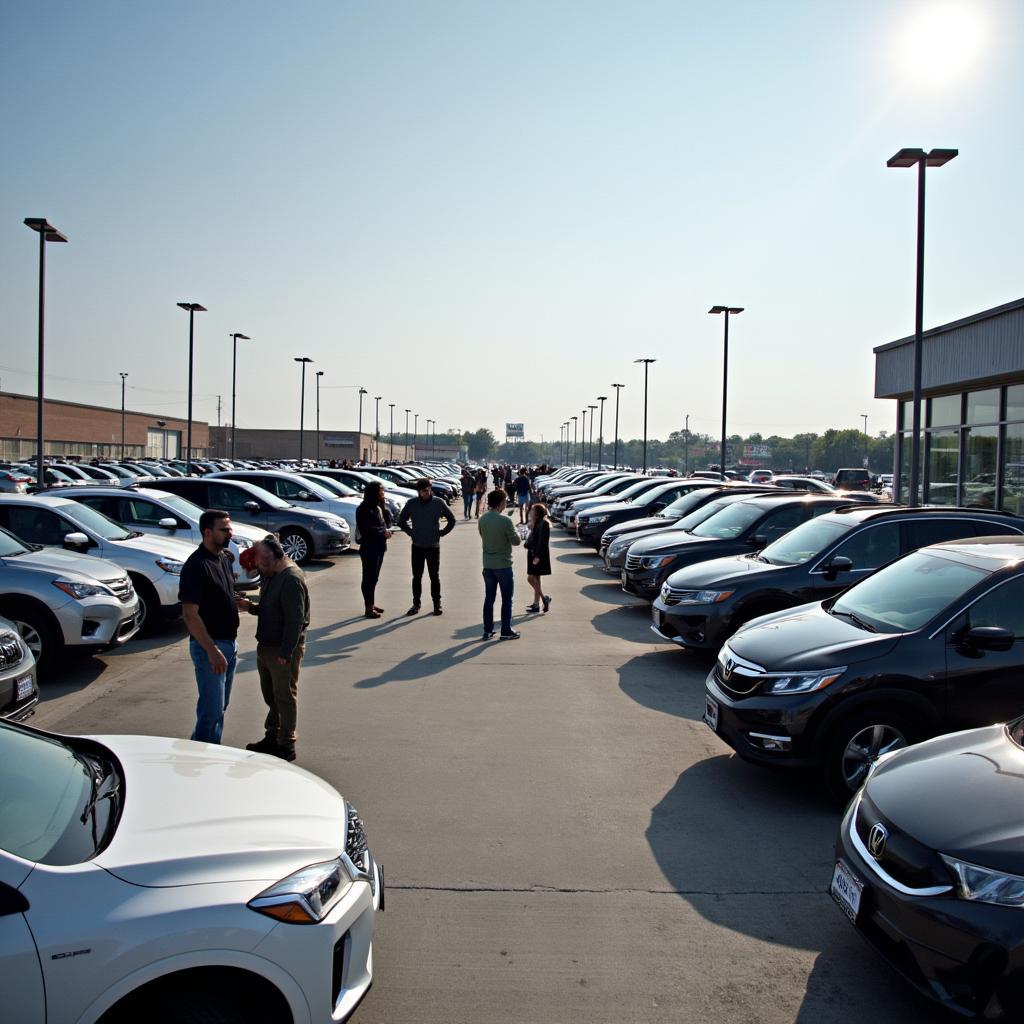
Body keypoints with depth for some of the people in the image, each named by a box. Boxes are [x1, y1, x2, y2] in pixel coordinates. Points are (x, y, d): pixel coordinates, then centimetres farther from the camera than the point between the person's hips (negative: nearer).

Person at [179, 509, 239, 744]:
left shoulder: (225, 558, 8)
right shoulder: (196, 566, -19)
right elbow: (190, 615, -22)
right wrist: (212, 650, -25)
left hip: (229, 642, 9)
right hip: (209, 646, -9)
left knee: (221, 705, 16)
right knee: (212, 708, -4)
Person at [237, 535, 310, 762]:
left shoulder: (291, 579, -22)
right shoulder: (271, 577, 11)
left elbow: (295, 620, -25)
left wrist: (285, 653, -25)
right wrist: (250, 607, 2)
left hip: (284, 649, -10)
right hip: (266, 646, 10)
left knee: (285, 696, 1)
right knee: (270, 694, 20)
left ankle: (286, 745, 13)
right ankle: (272, 737, 34)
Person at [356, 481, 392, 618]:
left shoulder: (378, 506, 12)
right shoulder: (363, 509, -15)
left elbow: (387, 522, 11)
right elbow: (365, 529, -21)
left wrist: (384, 507, -3)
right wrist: (383, 532, -16)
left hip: (379, 546, 9)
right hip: (369, 547, -9)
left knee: (374, 577, 16)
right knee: (369, 577, -3)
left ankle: (371, 604, 26)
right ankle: (369, 608, 2)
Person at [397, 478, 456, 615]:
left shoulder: (439, 503, -6)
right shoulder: (411, 503, -4)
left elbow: (452, 520, 5)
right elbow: (401, 520, 9)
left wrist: (441, 533, -1)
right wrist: (411, 532, 1)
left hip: (433, 546, -1)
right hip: (417, 546, 1)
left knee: (435, 577, 6)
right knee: (417, 577, 8)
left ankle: (437, 604, 16)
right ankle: (416, 604, 18)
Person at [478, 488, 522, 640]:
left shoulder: (482, 519, -1)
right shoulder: (505, 520, -20)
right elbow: (516, 541, -13)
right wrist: (514, 531, 5)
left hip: (488, 565, 5)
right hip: (503, 565, -5)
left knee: (489, 598, 13)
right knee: (507, 600, 8)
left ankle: (487, 631, 18)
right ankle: (506, 631, 14)